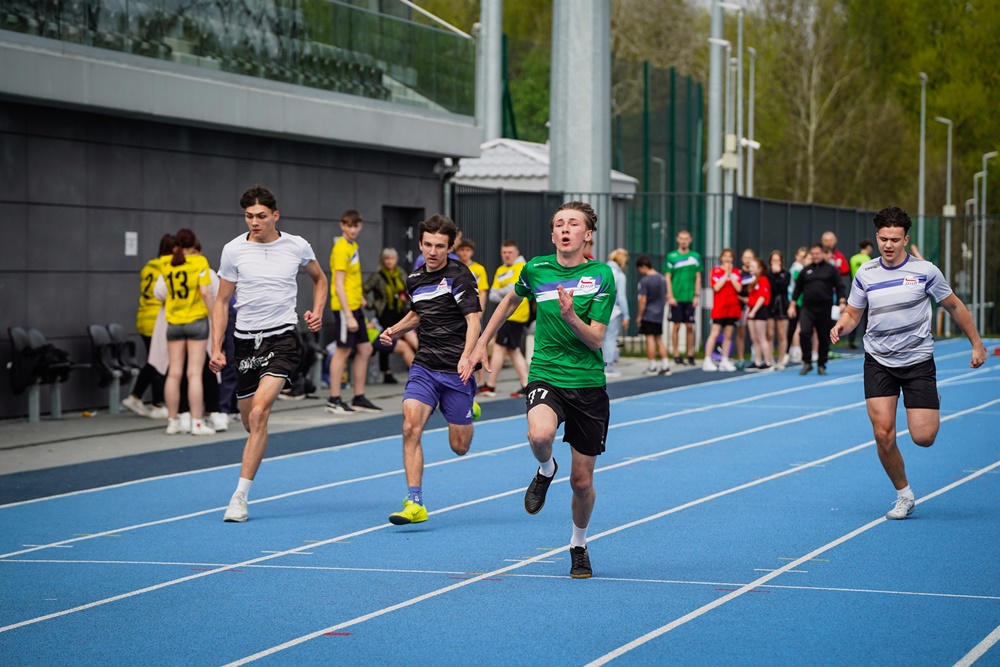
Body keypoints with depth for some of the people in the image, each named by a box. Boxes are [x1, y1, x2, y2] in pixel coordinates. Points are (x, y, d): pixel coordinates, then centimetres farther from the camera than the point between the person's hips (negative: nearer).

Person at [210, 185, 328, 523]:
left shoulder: (297, 246, 0)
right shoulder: (233, 250, -1)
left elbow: (319, 279, 21)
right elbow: (222, 302, 6)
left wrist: (317, 312, 3)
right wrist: (216, 348, -3)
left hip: (282, 337, -2)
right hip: (246, 340, 2)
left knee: (259, 412, -19)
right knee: (249, 421, 9)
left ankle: (240, 496, -17)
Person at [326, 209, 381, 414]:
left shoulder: (353, 245, 12)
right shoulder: (341, 249, -15)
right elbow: (339, 285, -19)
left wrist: (360, 297, 13)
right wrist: (348, 315, -22)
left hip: (355, 306, 9)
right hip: (345, 307, -9)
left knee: (364, 349, 11)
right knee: (343, 351, -4)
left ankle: (359, 398, 18)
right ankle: (334, 400, 2)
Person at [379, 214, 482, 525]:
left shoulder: (459, 276, -10)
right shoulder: (415, 278, 10)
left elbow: (473, 318, -17)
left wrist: (466, 357, -32)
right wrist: (394, 330, 13)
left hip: (456, 370, -4)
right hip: (424, 367, 4)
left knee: (459, 447, 4)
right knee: (411, 427, -18)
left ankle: (469, 409, 40)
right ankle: (415, 504, -15)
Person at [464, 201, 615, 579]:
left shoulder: (601, 276, -7)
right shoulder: (536, 270, 1)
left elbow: (596, 339, -11)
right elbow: (511, 301, 23)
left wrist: (571, 317, -29)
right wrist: (481, 345, 24)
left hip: (588, 383, 0)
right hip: (546, 377, 0)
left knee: (582, 481, 6)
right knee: (540, 435, -34)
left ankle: (579, 546, 34)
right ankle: (545, 471, 3)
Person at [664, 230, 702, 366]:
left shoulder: (696, 256, 8)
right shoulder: (671, 256, 2)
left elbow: (698, 278, 9)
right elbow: (667, 278, 0)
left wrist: (696, 295, 1)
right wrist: (670, 296, -7)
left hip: (690, 298, 2)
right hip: (676, 297, -2)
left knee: (689, 326, 3)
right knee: (676, 325, 1)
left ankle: (690, 355, 8)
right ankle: (676, 355, 5)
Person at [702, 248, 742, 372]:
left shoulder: (736, 272, 9)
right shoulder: (716, 271, -1)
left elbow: (738, 288, -3)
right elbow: (716, 287, -13)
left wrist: (730, 274, -7)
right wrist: (725, 274, -11)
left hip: (732, 307, 4)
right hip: (719, 307, -4)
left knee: (728, 335, 5)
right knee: (714, 333, -8)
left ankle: (725, 361, 10)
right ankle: (707, 361, -7)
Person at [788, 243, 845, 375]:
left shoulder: (831, 269, 5)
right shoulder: (805, 271, 11)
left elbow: (839, 287, 3)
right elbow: (797, 289, 15)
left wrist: (841, 302, -10)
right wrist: (792, 305, 9)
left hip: (825, 309, 0)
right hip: (807, 308, 0)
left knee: (824, 338, 5)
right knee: (804, 333, -19)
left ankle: (821, 365, 18)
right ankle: (807, 363, -6)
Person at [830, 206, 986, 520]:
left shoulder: (925, 271, -6)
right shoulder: (865, 274, 1)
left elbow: (954, 306, 6)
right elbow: (853, 313, 11)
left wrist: (977, 344, 7)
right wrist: (840, 326, -12)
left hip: (918, 361, -2)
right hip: (878, 361, 2)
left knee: (923, 437, -9)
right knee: (883, 434, -11)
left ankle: (933, 409, 29)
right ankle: (904, 495, 8)